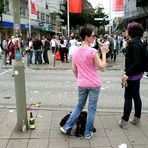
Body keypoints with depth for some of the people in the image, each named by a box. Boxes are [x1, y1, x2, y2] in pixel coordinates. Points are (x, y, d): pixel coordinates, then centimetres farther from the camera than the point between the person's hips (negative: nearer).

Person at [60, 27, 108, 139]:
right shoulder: (92, 51, -16)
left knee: (79, 106, 21)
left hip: (81, 84, 5)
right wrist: (104, 53, -6)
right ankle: (88, 132, 19)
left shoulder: (75, 52, 3)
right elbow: (102, 67, -12)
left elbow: (74, 70, 8)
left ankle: (66, 127, 23)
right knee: (92, 108, 9)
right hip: (94, 84, -5)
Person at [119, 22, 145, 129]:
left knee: (128, 97, -2)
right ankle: (137, 118, 28)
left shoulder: (134, 43, -19)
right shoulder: (137, 41, 10)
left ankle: (125, 121, 7)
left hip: (133, 74, -10)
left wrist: (127, 74, -25)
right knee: (136, 96, 16)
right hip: (137, 73, 10)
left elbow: (137, 61, -26)